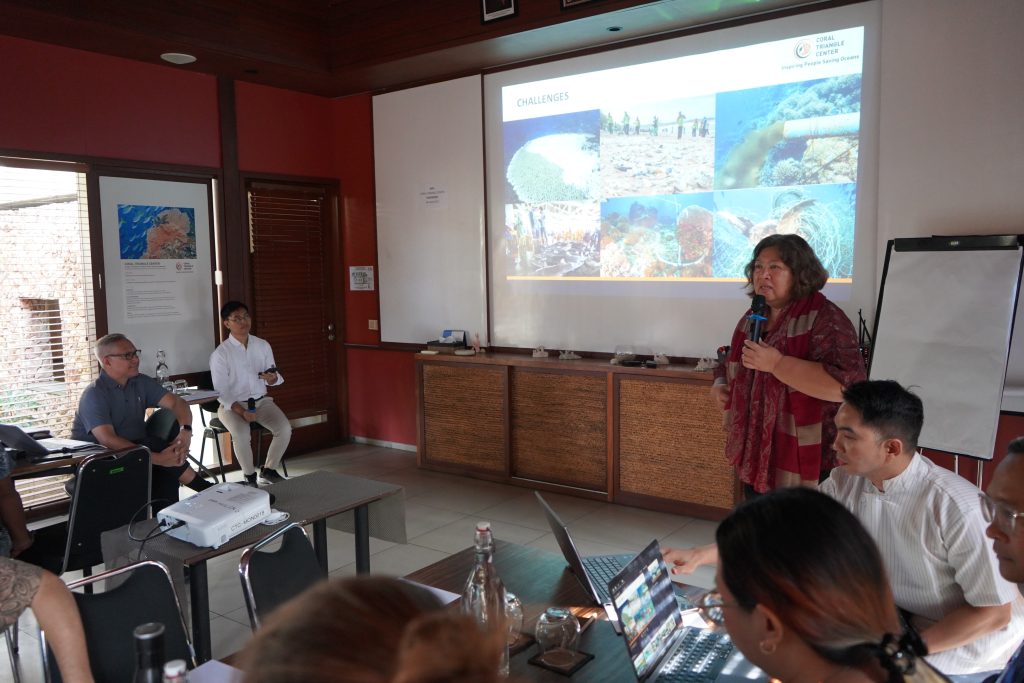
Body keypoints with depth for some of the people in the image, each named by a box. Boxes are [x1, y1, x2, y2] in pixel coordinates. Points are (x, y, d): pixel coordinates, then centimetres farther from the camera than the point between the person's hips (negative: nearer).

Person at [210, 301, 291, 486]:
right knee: (241, 434, -33)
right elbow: (222, 392, -12)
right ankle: (250, 476, -8)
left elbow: (275, 379, 9)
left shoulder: (263, 345, 2)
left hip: (261, 400, 4)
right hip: (232, 404, -4)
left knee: (285, 428, -21)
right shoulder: (220, 354, -11)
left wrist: (272, 378, -16)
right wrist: (242, 411, -25)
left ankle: (268, 470, 2)